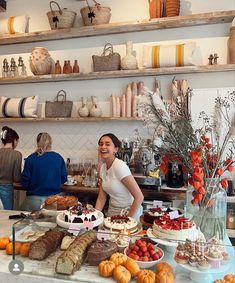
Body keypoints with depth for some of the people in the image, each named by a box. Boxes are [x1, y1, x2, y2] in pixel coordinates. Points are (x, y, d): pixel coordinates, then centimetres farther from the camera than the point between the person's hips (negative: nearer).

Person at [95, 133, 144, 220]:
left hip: (128, 211, -6)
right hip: (112, 210, 6)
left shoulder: (120, 166, -23)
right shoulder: (102, 167, -1)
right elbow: (101, 198, 3)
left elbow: (139, 197, -23)